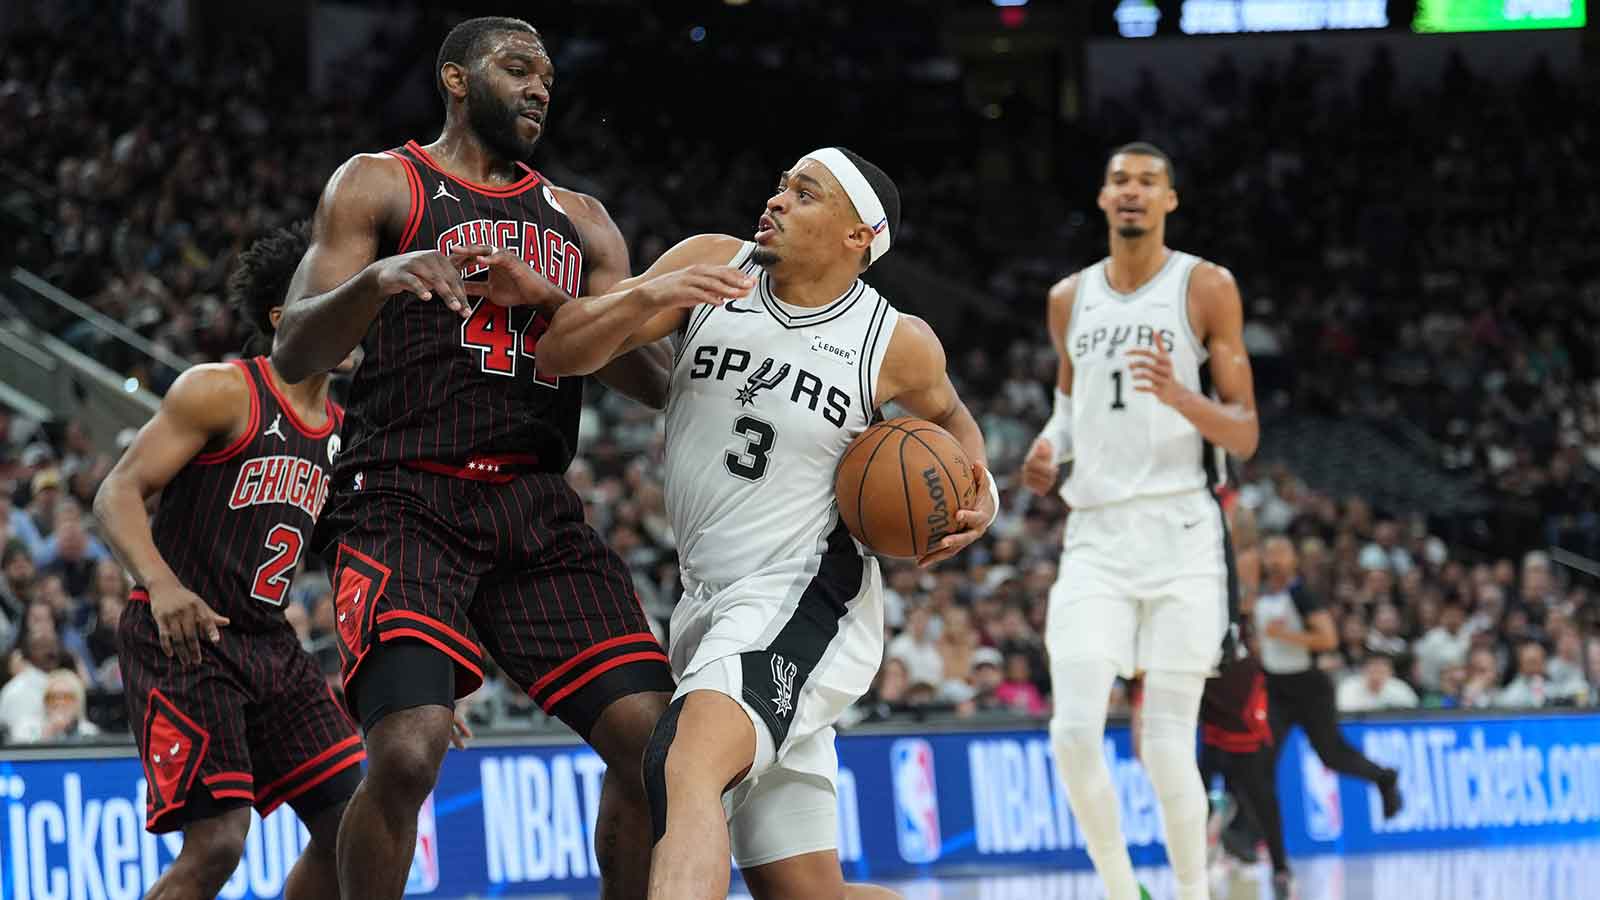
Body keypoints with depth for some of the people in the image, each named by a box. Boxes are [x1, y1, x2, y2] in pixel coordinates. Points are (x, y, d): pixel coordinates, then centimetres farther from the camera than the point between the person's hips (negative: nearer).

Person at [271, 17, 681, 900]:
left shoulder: (581, 221, 20)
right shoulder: (380, 183, 6)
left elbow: (654, 383, 14)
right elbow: (293, 354, -5)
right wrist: (377, 279, -24)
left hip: (539, 508, 5)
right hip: (405, 503, -5)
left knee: (652, 738, -8)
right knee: (408, 752, -24)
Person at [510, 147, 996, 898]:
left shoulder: (897, 343, -3)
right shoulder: (709, 267, 1)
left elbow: (946, 414, 21)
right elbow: (559, 353, -3)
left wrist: (978, 492, 1)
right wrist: (644, 299, -21)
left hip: (804, 601, -5)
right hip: (711, 603, 5)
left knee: (686, 764, -34)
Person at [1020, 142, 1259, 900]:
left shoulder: (1206, 289, -1)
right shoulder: (1070, 299, 13)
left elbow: (1244, 436, -3)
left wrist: (1179, 396, -23)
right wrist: (1050, 446, 5)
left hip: (1180, 532, -3)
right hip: (1095, 534, 4)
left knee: (1167, 743, -5)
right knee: (1074, 732, -11)